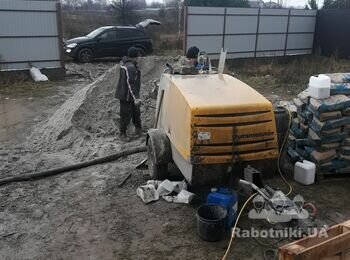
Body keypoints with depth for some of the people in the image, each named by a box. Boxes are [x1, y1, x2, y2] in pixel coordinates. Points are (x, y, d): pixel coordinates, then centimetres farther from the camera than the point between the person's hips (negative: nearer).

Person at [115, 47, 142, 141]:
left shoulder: (125, 63, 8)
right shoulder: (130, 67, -25)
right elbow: (131, 84, -29)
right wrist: (136, 98, -29)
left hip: (125, 93, 10)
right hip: (127, 95, -10)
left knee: (136, 113, 21)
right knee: (126, 115, 1)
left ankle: (138, 129, 35)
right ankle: (122, 133, 14)